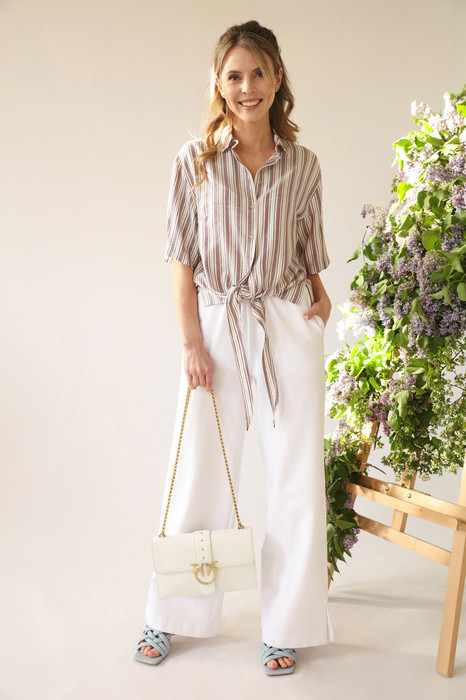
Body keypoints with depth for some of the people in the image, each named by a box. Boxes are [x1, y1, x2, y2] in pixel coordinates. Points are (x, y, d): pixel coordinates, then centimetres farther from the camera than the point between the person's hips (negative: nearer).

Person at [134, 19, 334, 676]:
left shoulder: (303, 164, 6)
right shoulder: (195, 159, 1)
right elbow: (182, 257, 0)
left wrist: (321, 298, -1)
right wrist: (192, 341, -6)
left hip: (287, 327, 1)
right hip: (217, 325, -1)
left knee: (297, 476, 3)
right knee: (201, 472, 6)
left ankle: (287, 624, 19)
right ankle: (173, 616, 24)